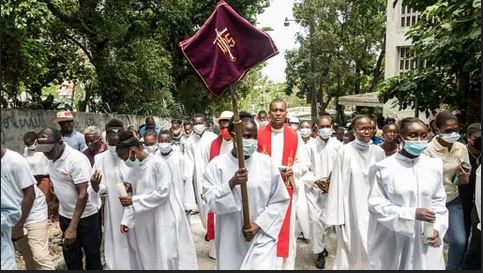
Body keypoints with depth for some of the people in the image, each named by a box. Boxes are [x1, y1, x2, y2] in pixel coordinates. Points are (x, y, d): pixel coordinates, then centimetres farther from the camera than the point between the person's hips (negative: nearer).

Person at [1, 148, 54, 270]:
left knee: (39, 256, -8)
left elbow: (30, 193, -18)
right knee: (26, 253, 16)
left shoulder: (16, 161, -21)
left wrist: (19, 224, -14)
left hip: (33, 212, -6)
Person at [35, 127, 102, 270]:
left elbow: (83, 194, -25)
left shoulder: (77, 160, -25)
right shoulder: (52, 158, -2)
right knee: (70, 254, 18)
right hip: (65, 215, 7)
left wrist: (73, 227, -27)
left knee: (92, 253, 11)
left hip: (86, 215, -7)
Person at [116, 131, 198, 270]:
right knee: (146, 260, 14)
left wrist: (134, 200, -19)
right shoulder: (133, 168, 7)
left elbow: (163, 192, -19)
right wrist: (126, 220, -4)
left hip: (164, 221, -7)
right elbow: (131, 196, 7)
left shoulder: (158, 163, -14)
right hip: (145, 224, 7)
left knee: (166, 259, 2)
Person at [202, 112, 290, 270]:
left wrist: (259, 224, -8)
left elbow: (280, 200, 1)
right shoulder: (217, 164, -4)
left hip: (261, 237, 0)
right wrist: (231, 183, -24)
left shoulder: (266, 162, -3)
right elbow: (211, 202, -9)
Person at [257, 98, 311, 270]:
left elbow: (305, 163, 4)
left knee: (286, 229, 7)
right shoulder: (258, 134, 0)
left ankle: (286, 265, 21)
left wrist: (293, 170, -15)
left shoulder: (295, 136, 2)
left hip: (287, 189, 1)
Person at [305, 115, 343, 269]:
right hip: (313, 188, -1)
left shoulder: (338, 145, -3)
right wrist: (315, 181, -11)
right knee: (317, 220, -4)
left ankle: (321, 246, 34)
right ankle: (320, 252, 12)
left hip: (332, 189, 1)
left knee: (327, 221, 10)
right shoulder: (310, 146, -2)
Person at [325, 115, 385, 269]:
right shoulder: (345, 151, -11)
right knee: (352, 250, 8)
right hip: (352, 209, -3)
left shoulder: (378, 152, 0)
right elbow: (338, 183, -9)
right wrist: (338, 215, -9)